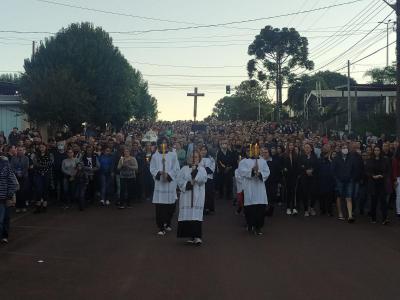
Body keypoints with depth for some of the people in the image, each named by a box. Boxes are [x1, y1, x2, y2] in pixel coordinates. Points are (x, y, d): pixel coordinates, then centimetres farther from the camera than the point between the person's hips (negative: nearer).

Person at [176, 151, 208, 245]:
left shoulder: (202, 169, 8)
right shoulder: (184, 169, 10)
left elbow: (204, 179, -9)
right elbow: (179, 179, 1)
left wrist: (195, 172, -18)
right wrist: (186, 184, -13)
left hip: (198, 196, -1)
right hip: (186, 196, 2)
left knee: (197, 215, -9)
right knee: (187, 215, 0)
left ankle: (197, 236, -11)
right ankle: (191, 236, 9)